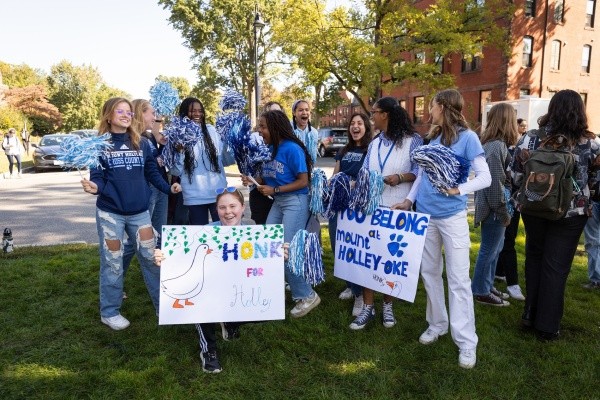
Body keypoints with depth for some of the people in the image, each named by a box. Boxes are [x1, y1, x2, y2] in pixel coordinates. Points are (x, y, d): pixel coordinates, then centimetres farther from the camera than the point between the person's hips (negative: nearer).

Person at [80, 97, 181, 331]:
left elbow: (152, 173, 8)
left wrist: (168, 188, -5)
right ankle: (110, 312, 23)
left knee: (152, 258, 8)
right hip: (110, 212, -3)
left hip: (140, 212, 3)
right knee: (112, 263, 7)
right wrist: (95, 187, -29)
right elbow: (97, 178, -8)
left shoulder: (142, 143, 5)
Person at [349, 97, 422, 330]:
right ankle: (368, 307, 13)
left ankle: (388, 305, 26)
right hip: (371, 208, 5)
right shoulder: (374, 143, 14)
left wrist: (400, 177, -22)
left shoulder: (412, 140, -4)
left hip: (397, 209, -4)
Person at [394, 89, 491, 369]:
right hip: (425, 215, 6)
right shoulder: (432, 137, 11)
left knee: (458, 279, -2)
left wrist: (459, 189, -27)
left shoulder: (467, 137, -7)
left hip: (452, 217, -6)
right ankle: (437, 324, 29)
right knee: (429, 272, 13)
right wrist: (409, 200, 9)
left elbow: (485, 177, -11)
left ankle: (466, 342, 7)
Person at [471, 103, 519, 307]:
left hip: (493, 205, 10)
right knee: (489, 250, 2)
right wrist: (503, 211, -16)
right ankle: (481, 291, 14)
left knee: (495, 248, 18)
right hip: (494, 207, -10)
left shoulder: (493, 143, 11)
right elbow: (495, 183, -22)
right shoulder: (497, 146, -19)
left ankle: (487, 285, 30)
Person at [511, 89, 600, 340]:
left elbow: (515, 173, -5)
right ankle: (547, 327, 17)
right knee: (556, 267, 7)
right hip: (570, 213, -1)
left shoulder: (531, 138, -7)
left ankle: (530, 316, 28)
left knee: (534, 259, 19)